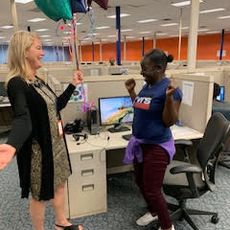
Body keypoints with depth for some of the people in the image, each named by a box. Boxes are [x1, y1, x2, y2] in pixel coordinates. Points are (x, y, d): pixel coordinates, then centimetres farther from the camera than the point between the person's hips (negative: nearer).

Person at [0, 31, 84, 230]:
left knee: (59, 184, 22)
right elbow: (23, 119, -37)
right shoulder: (16, 83, -21)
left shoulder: (37, 81, 6)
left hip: (56, 143, 9)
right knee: (41, 194, 11)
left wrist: (73, 85, 13)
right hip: (39, 148, -9)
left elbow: (58, 105, 16)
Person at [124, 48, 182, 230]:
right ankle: (153, 212, 46)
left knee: (152, 190, 2)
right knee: (140, 182, 21)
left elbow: (169, 121, -21)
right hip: (141, 144, 9)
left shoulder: (169, 88, -19)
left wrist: (169, 97, -33)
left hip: (157, 147, -9)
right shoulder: (147, 86, 6)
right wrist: (131, 91, 10)